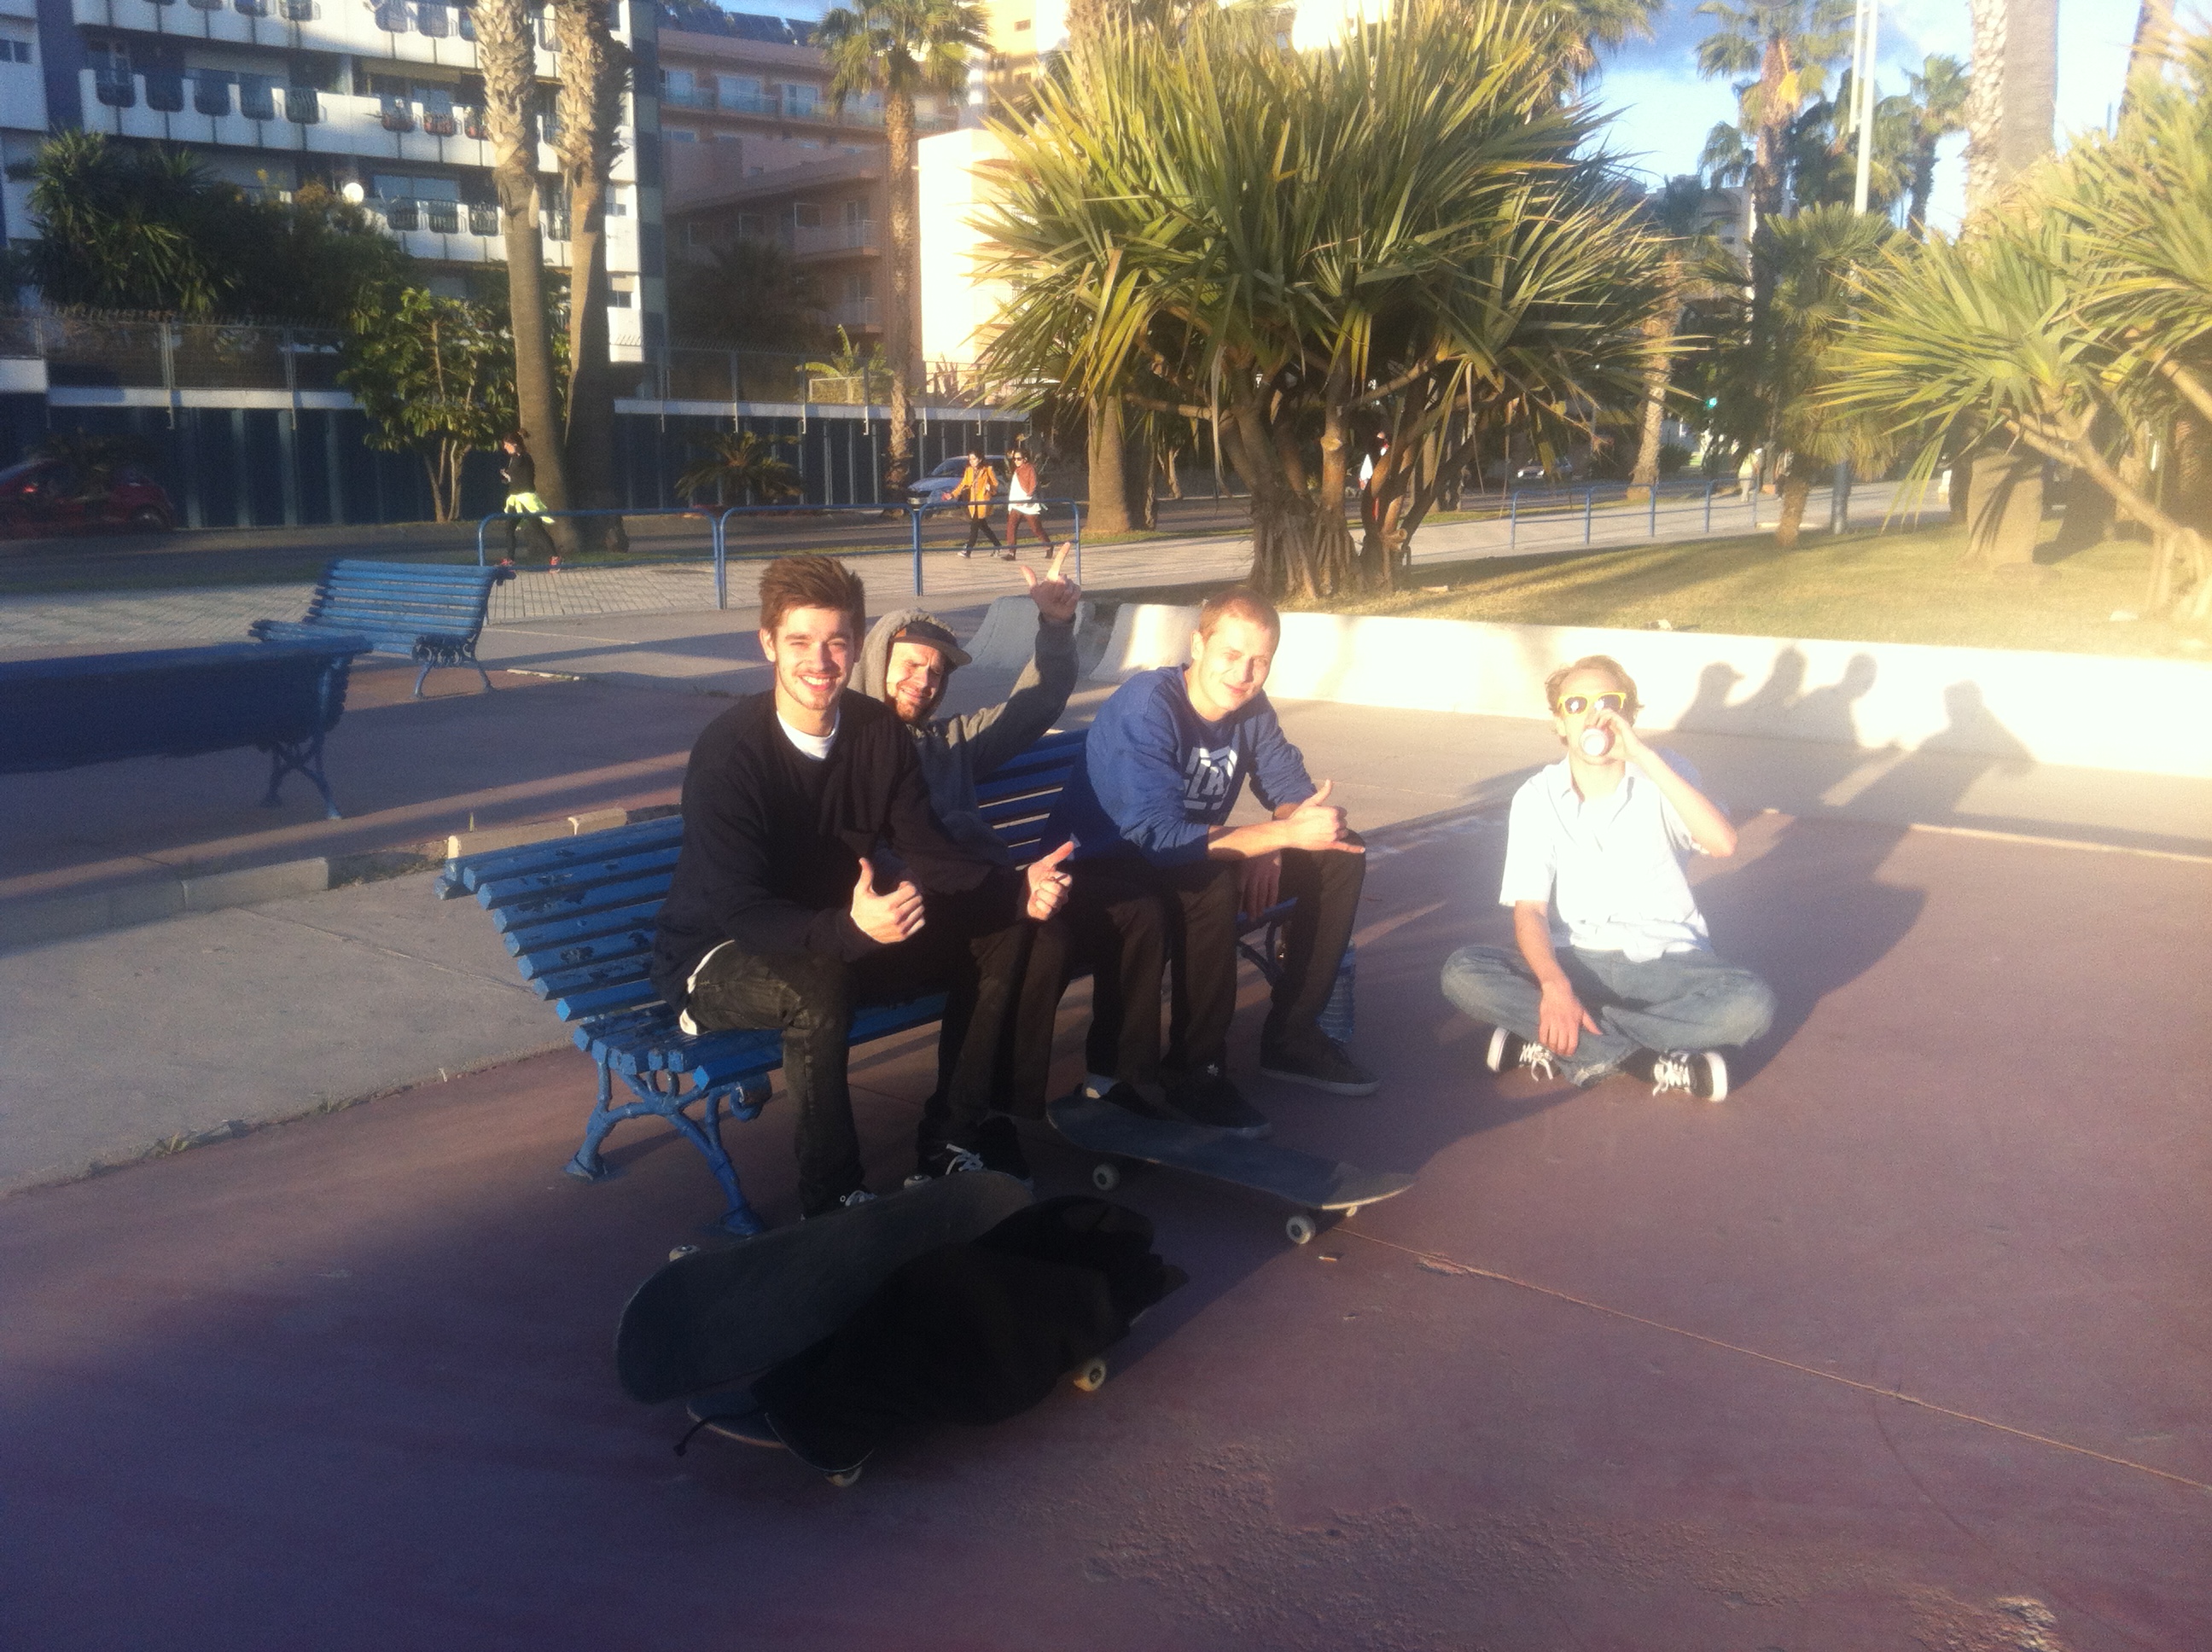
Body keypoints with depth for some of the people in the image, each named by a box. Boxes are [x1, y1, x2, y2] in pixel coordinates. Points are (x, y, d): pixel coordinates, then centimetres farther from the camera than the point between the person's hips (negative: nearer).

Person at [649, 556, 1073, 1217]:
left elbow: (927, 851, -4)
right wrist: (851, 929, -48)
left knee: (998, 936, -7)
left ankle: (953, 1144, 1)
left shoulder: (878, 729, -6)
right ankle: (832, 1199, -19)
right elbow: (739, 911, -30)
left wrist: (1018, 889, -23)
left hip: (837, 937, 6)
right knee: (818, 987, -39)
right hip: (718, 956, -6)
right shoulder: (729, 752, -24)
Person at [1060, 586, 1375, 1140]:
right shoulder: (1146, 708, -28)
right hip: (1109, 867, -8)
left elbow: (1293, 791, 2)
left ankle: (1292, 1033, 6)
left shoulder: (1250, 707, -5)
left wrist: (1266, 847, -22)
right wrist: (1282, 833, -36)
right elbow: (1158, 835, -36)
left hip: (1192, 855, 8)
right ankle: (1196, 1071, -21)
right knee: (1211, 882, -38)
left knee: (1340, 854, -3)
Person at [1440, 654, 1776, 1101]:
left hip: (1666, 962, 0)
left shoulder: (1665, 778, 0)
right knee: (1462, 973, -26)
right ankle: (1649, 1061, -27)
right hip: (1573, 960, 1)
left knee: (1752, 1004, -30)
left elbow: (1723, 843, -20)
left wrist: (1645, 756, -23)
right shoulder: (1537, 797, 1)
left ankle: (1551, 1045, -26)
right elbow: (1529, 908, -7)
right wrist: (1555, 986, -27)